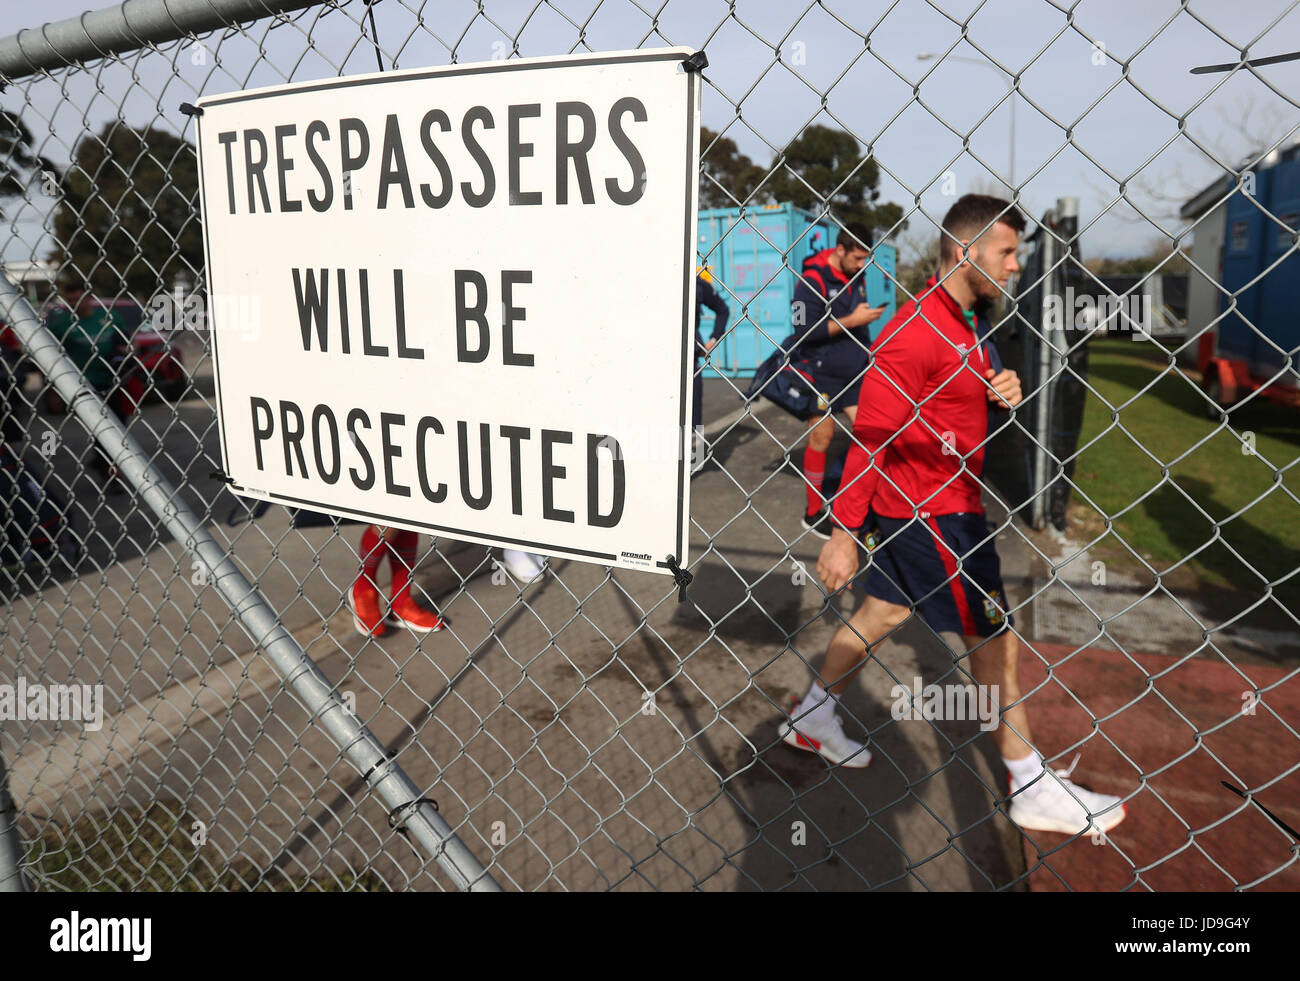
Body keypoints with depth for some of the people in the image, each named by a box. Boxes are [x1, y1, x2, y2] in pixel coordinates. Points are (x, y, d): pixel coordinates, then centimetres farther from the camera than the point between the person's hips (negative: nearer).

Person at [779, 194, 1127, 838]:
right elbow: (869, 437, -22)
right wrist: (843, 533, -22)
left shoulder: (964, 324, 12)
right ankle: (1032, 788, 14)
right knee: (992, 635, -1)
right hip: (928, 507, -10)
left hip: (946, 500, 10)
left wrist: (999, 393, 0)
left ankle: (813, 718, 33)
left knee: (885, 610, 17)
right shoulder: (916, 331, -20)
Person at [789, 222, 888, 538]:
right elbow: (805, 329, -21)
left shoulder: (857, 275, 10)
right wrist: (853, 320, -21)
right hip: (821, 373, -6)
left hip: (853, 371, 7)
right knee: (820, 438, 1)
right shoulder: (813, 278, -13)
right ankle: (814, 512, 14)